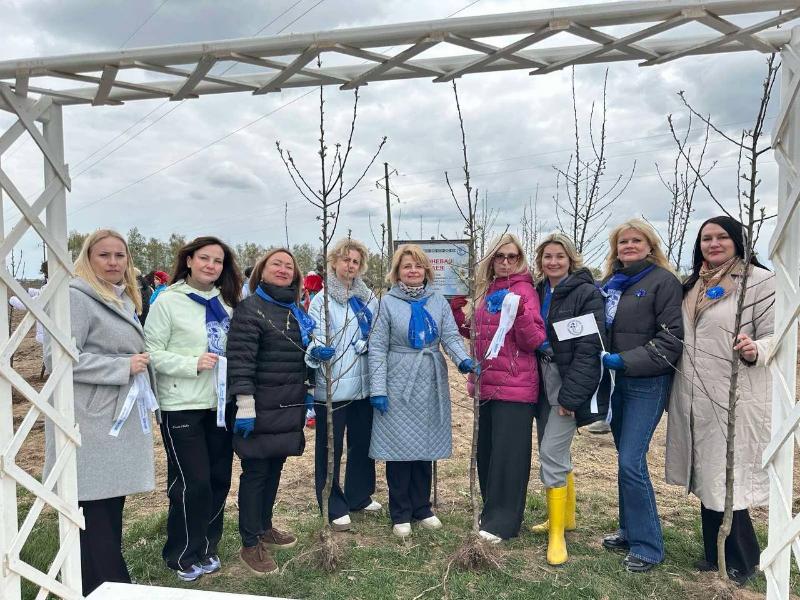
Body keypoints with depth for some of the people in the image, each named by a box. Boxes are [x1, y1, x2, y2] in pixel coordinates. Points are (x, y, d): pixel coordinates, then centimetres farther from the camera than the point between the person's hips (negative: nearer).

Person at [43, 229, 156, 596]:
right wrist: (123, 366, -19)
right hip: (91, 424, -9)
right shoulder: (76, 297, -11)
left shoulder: (124, 300, 17)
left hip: (120, 420, 9)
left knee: (112, 505, 16)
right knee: (93, 511, -1)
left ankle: (112, 583, 27)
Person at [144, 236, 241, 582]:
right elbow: (152, 352, -11)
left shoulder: (226, 301, 9)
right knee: (192, 482, 0)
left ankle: (207, 547, 31)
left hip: (220, 403, 6)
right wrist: (192, 364, -21)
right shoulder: (168, 301, -7)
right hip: (182, 406, -5)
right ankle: (183, 556, 21)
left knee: (219, 478, 13)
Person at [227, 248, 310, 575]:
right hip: (262, 408, -7)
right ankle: (250, 544, 16)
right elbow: (241, 359, -18)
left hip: (290, 407, 7)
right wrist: (245, 405, -22)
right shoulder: (249, 308, -11)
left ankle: (264, 527, 35)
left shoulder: (296, 311, 12)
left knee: (274, 469, 18)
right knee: (255, 472, 3)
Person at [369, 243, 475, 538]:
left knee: (426, 446, 10)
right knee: (399, 447, 2)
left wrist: (464, 359, -22)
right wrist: (378, 389, -10)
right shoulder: (388, 302, -2)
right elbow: (377, 347, -4)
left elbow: (450, 337, -1)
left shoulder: (438, 301, 6)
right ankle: (400, 514, 17)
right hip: (399, 384, -3)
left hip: (431, 384, 3)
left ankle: (422, 507, 27)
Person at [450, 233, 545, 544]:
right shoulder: (486, 290, 13)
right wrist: (457, 314, 10)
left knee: (508, 453, -1)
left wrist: (521, 313, -30)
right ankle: (494, 512, 31)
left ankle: (503, 522, 10)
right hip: (487, 383, 8)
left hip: (515, 386, -8)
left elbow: (534, 341, -15)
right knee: (486, 450, 15)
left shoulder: (523, 290, -9)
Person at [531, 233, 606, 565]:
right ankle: (566, 516, 34)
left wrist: (571, 396, -19)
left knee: (551, 455, -10)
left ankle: (557, 534, 3)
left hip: (569, 384, -7)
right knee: (556, 453, 16)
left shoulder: (587, 293, -11)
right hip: (543, 382, 7)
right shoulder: (538, 292, 9)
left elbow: (589, 349, -16)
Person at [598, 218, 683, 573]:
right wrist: (600, 358, 6)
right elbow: (599, 328, 22)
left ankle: (647, 546, 7)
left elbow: (672, 338, -14)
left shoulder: (663, 281, -8)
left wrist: (624, 360, -18)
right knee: (626, 460, 13)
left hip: (647, 383, -6)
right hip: (615, 380, 6)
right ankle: (630, 532, 27)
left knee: (631, 462, -9)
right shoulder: (610, 282, 12)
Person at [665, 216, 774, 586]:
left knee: (728, 478, 0)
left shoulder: (760, 281, -7)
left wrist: (755, 350, -31)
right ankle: (715, 553, 29)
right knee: (706, 475, 14)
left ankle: (741, 561, 19)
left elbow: (774, 335, -10)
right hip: (694, 397, 6)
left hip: (735, 398, -6)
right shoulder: (692, 285, 13)